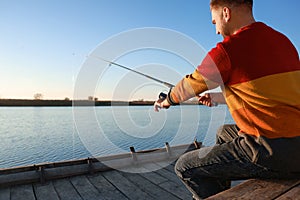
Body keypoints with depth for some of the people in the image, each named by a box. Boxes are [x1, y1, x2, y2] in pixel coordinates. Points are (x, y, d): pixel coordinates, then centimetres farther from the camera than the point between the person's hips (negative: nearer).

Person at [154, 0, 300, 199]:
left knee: (185, 167, 1)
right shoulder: (283, 40, 12)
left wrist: (165, 102, 20)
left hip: (274, 152, -9)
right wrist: (216, 97, 34)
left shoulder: (227, 50, -14)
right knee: (224, 133, 30)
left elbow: (188, 88, 0)